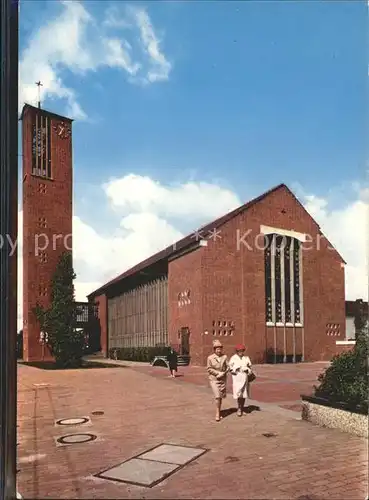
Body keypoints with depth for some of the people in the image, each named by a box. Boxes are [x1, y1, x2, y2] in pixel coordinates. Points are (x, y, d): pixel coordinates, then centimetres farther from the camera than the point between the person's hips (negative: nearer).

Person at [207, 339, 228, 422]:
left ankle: (219, 412, 27)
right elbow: (209, 369, -5)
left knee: (221, 396, 11)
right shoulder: (210, 358, -5)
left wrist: (223, 373, -13)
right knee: (217, 396, -13)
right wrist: (218, 373, -13)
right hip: (214, 379, -3)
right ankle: (217, 412, 0)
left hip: (223, 379, 3)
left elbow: (227, 367, 3)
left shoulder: (224, 357, 1)